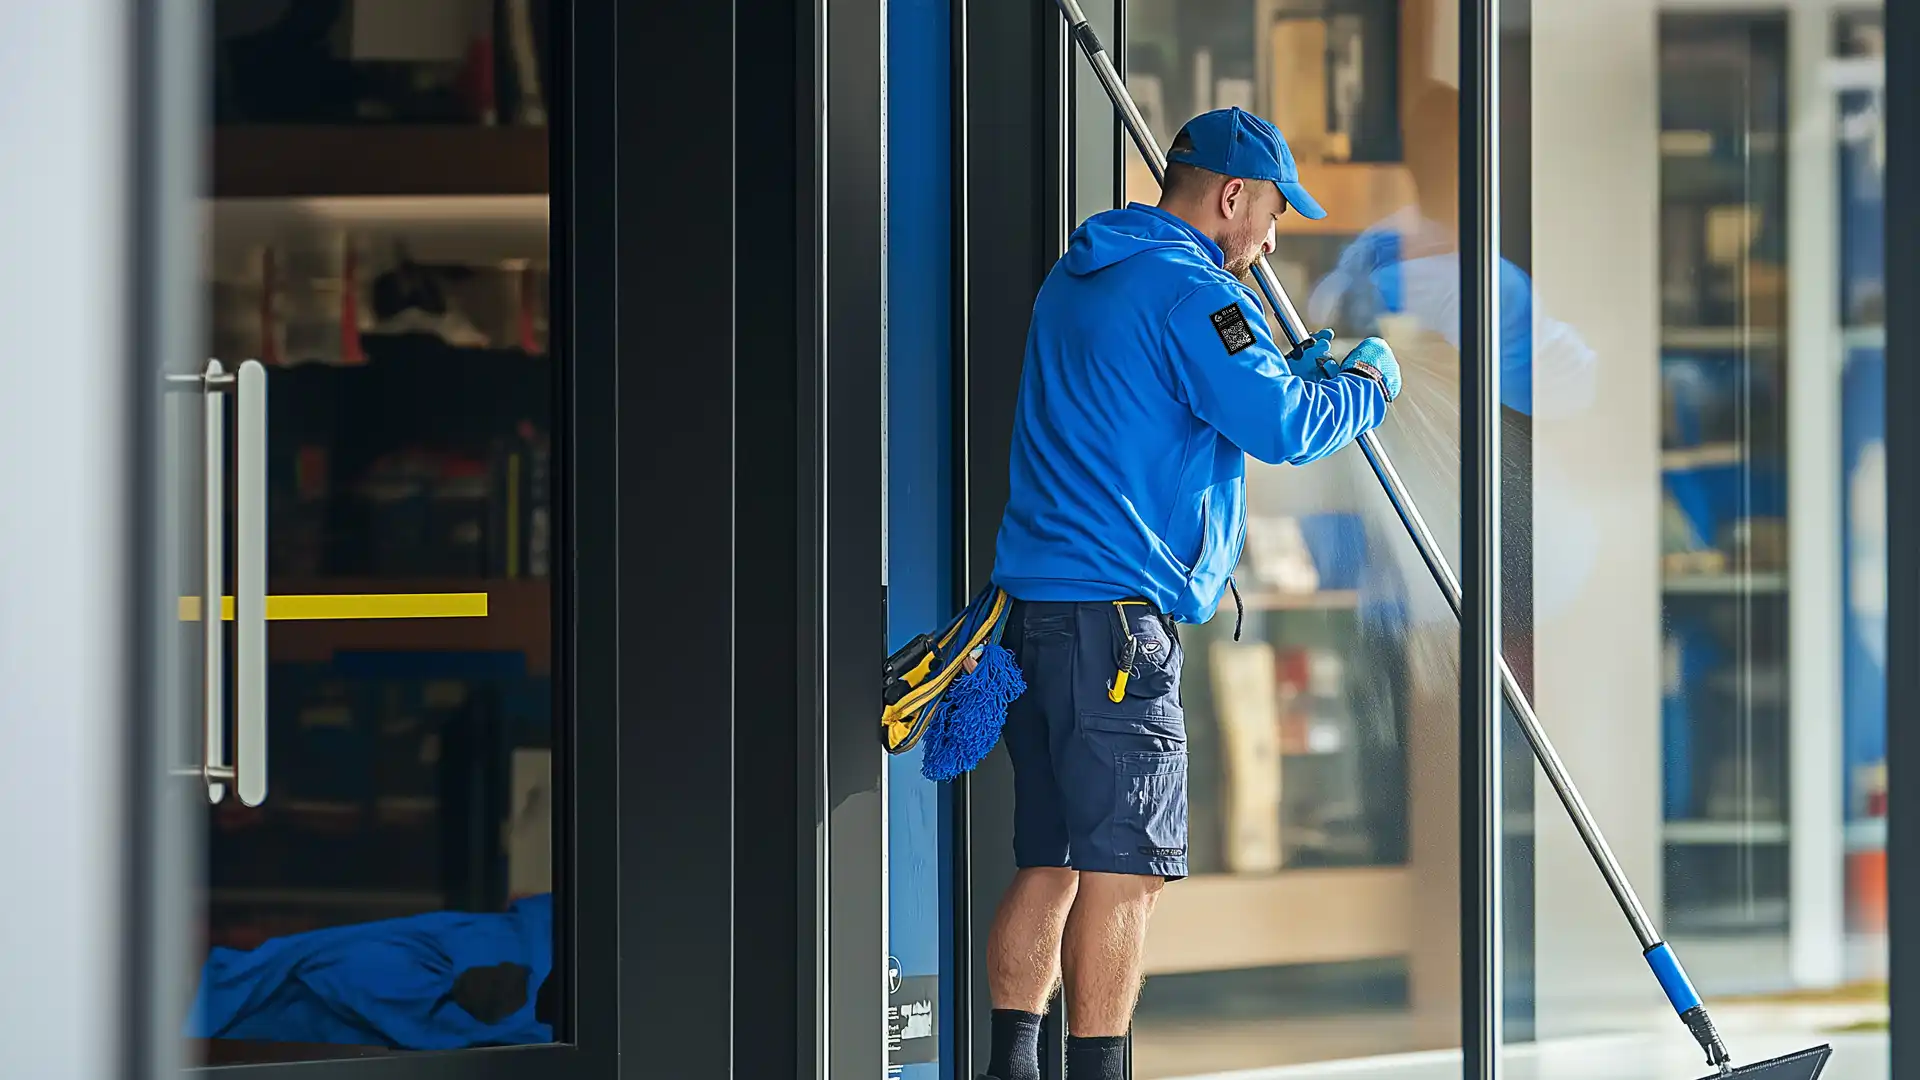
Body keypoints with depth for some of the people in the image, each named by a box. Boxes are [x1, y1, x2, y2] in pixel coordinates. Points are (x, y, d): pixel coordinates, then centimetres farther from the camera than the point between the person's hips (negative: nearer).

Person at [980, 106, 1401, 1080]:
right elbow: (1282, 429, -15)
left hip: (1034, 600, 10)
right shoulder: (1189, 291, -10)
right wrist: (1366, 383, 5)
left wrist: (1292, 375, 25)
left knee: (1048, 863, 10)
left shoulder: (1075, 279, 21)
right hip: (1117, 612, -10)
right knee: (1122, 869, -9)